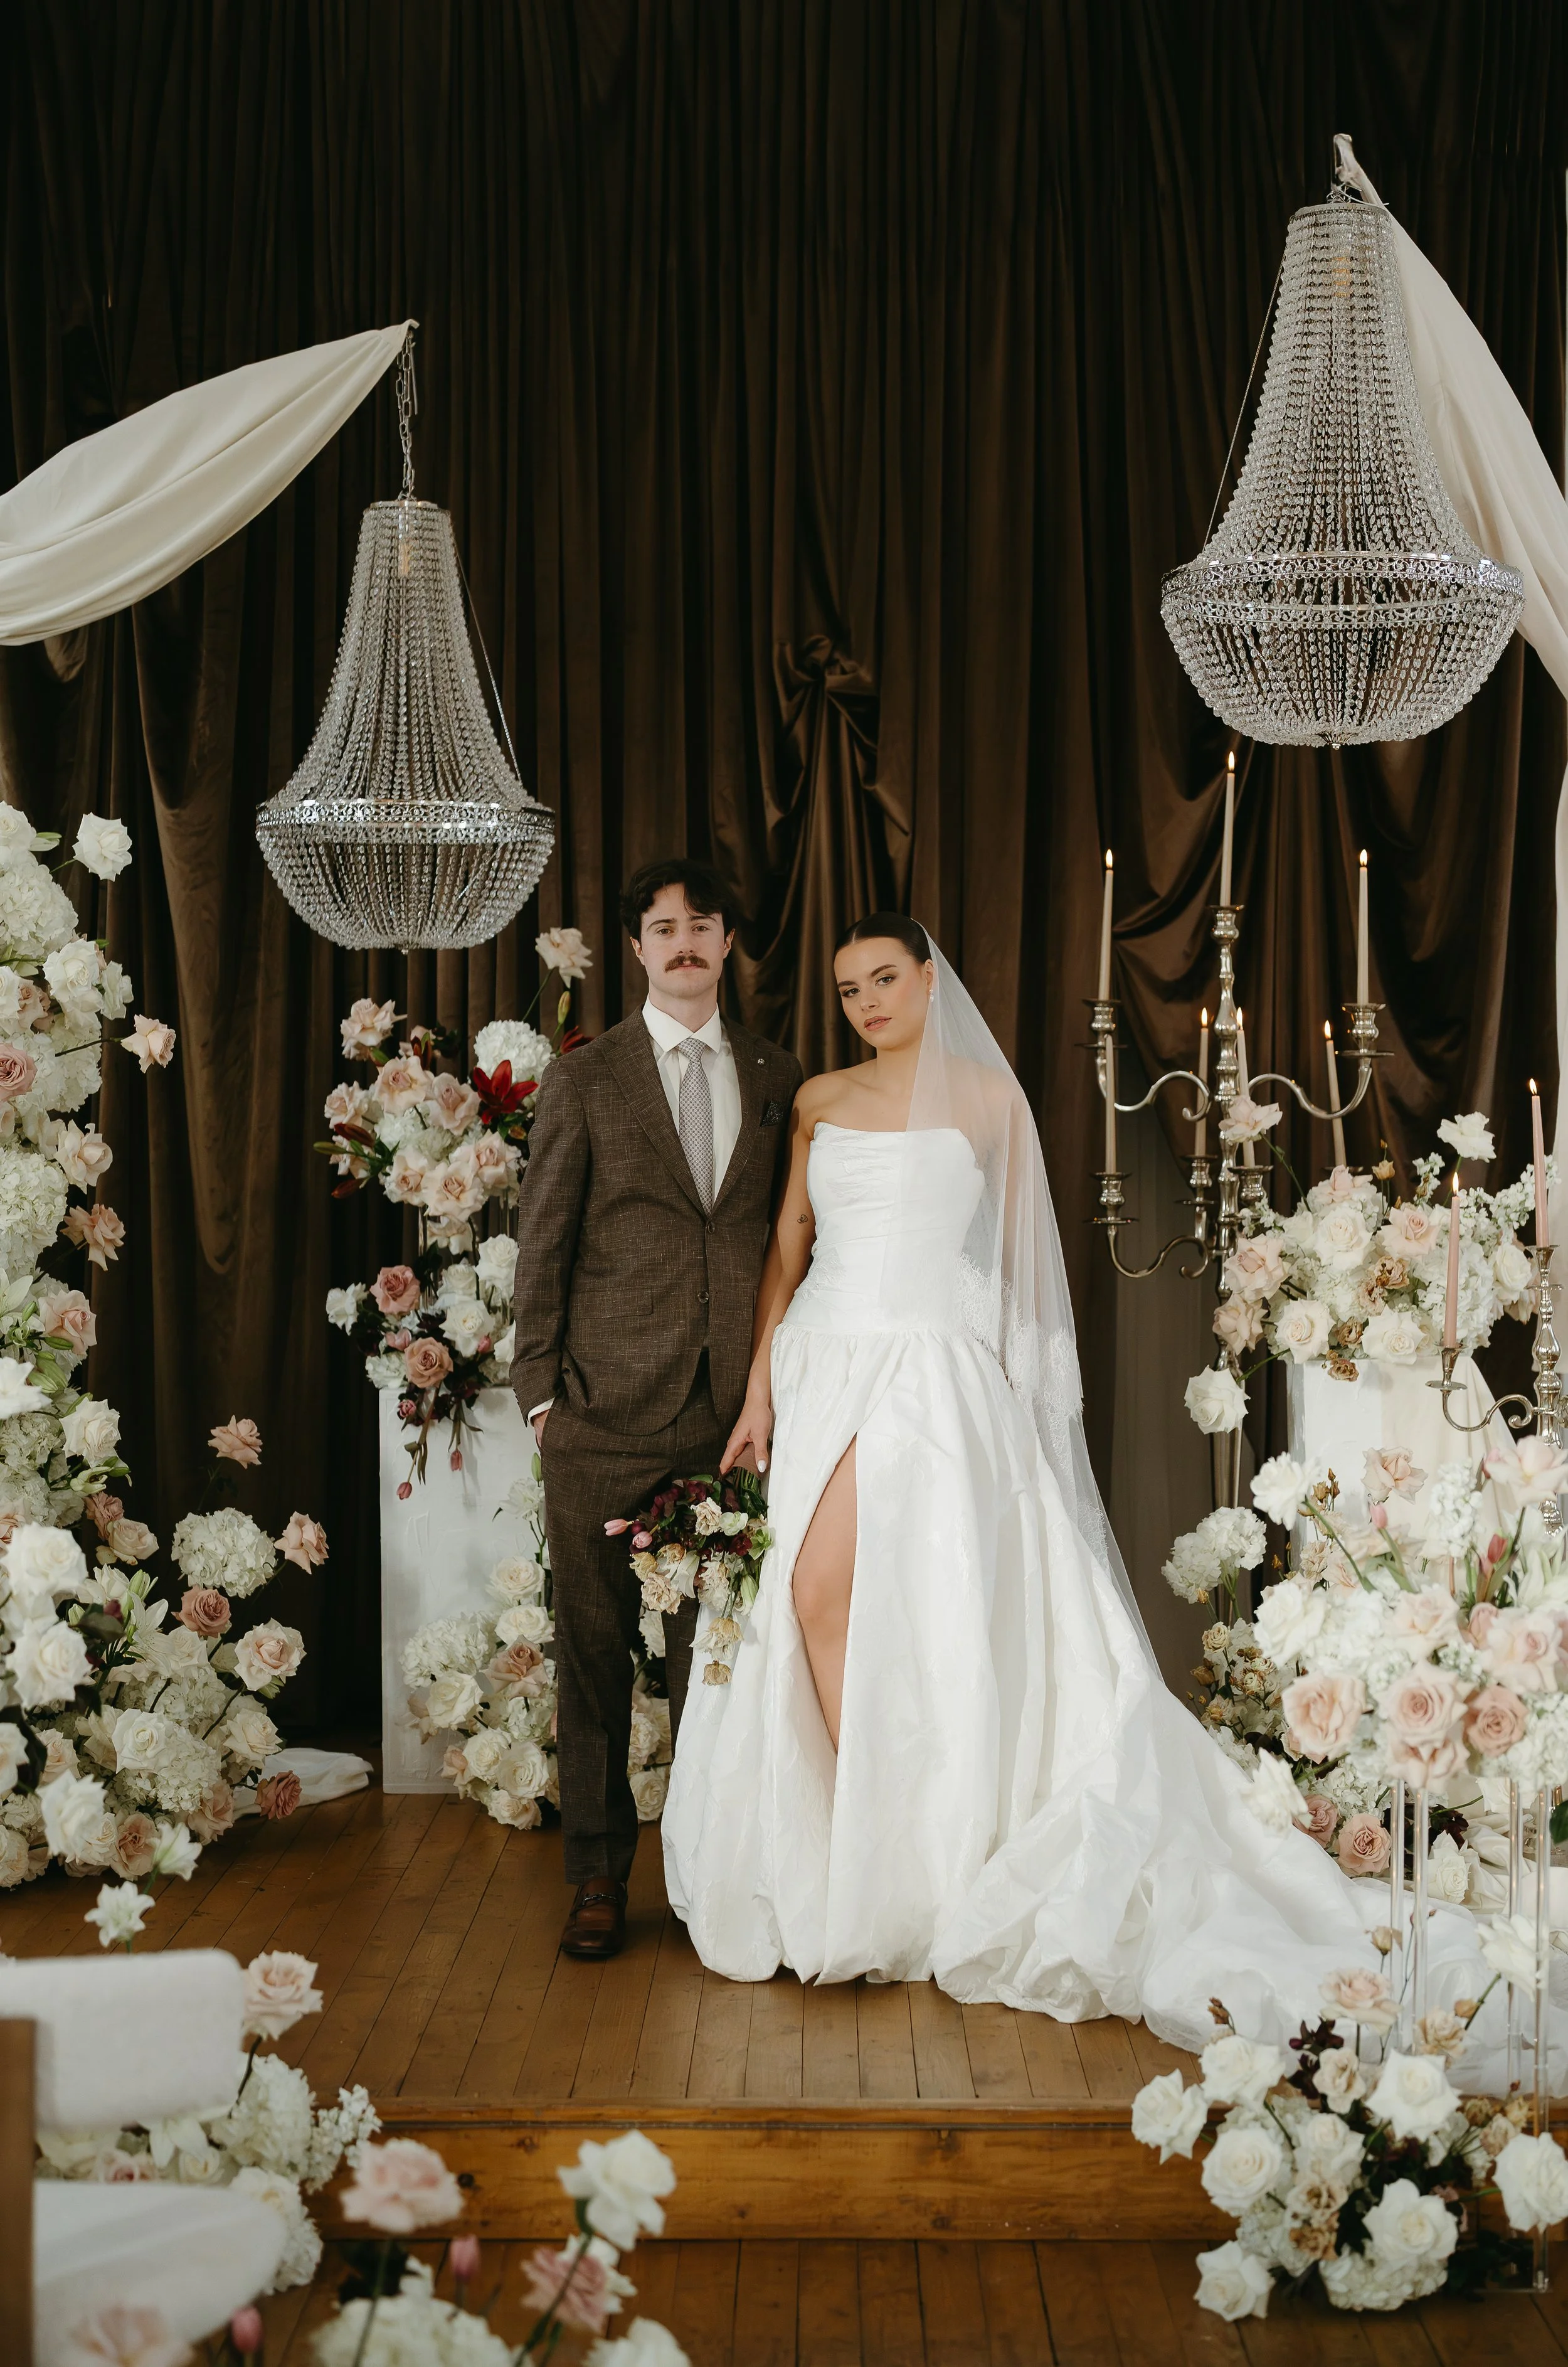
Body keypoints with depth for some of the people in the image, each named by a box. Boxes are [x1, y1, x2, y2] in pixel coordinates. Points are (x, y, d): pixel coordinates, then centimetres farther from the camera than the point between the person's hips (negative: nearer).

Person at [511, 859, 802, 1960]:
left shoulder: (781, 1079, 11)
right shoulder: (583, 1079, 5)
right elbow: (545, 1242, 4)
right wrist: (539, 1386, -1)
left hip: (736, 1406, 1)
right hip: (609, 1411, -1)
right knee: (597, 1643, 4)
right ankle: (600, 1872, 16)